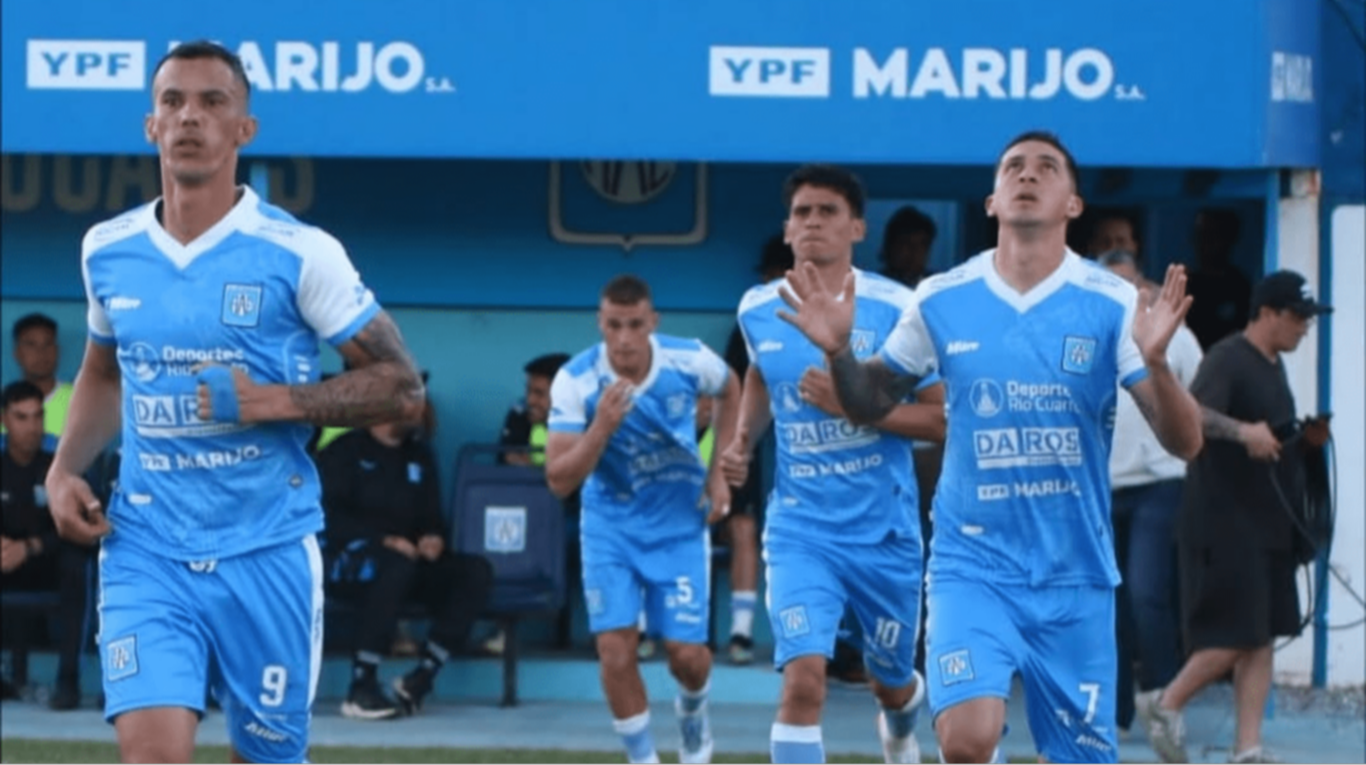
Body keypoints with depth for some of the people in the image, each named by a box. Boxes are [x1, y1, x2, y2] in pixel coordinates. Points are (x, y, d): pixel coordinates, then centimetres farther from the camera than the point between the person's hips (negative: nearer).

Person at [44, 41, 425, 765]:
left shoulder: (300, 254, -8)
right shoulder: (106, 250, 6)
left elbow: (401, 387, -5)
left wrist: (274, 402, -17)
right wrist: (64, 468, 8)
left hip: (266, 552, -2)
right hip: (144, 550, 2)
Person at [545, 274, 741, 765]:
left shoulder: (690, 362, -17)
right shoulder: (575, 381, -21)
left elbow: (730, 393, 9)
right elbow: (559, 481, -23)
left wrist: (720, 472, 2)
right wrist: (601, 427, -37)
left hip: (679, 524, 1)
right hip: (610, 525, -1)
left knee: (685, 652, -3)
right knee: (615, 648, -12)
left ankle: (692, 713, 33)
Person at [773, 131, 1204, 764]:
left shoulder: (1111, 304, -6)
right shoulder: (942, 301, -1)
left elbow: (1184, 443, -9)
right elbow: (869, 406, 12)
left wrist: (1155, 363, -28)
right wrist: (840, 352, -9)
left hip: (1075, 574, 1)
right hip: (971, 563, -1)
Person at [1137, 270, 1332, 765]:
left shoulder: (1273, 365, 17)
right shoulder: (1228, 359, -12)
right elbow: (1192, 413, -28)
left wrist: (1305, 439, 11)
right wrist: (1243, 431, -43)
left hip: (1269, 524, 9)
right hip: (1225, 524, -9)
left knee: (1262, 638, 5)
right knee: (1236, 636, -11)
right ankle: (1166, 704, 9)